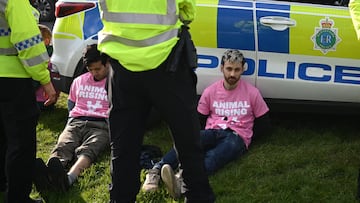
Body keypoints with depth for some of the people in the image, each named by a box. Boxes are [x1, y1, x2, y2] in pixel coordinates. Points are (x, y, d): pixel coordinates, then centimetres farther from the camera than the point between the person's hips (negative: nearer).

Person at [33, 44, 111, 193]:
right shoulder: (79, 81, 28)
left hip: (100, 125, -4)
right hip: (76, 123, 4)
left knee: (87, 150, -37)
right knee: (62, 147, -31)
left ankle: (68, 179, -69)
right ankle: (45, 176, -64)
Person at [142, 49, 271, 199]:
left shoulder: (252, 93, 7)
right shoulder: (211, 91, 11)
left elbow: (264, 125, 14)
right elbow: (199, 120, 17)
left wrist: (246, 137, 8)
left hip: (237, 137, -2)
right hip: (212, 132, 3)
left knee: (214, 156, -39)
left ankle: (183, 180, -65)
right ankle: (157, 170, -53)